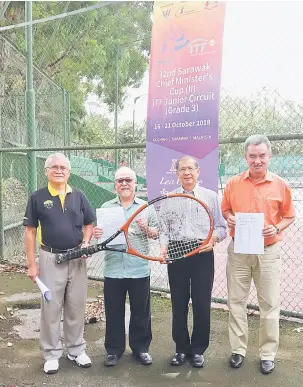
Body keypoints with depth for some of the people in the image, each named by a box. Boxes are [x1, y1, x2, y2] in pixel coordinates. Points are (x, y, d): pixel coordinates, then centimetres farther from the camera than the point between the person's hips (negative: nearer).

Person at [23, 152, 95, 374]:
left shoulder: (79, 196, 3)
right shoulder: (38, 198, -3)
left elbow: (89, 224, 12)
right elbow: (30, 231, -2)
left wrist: (86, 242, -8)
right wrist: (31, 264, -5)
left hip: (77, 258, 2)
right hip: (50, 258, -2)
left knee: (76, 307, 12)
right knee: (51, 308, 7)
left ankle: (77, 350, 29)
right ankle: (52, 354, 24)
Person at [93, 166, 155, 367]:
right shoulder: (106, 207, 7)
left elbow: (156, 234, 1)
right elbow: (99, 232, 6)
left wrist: (147, 229, -20)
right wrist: (95, 233, -16)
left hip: (139, 270, 0)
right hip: (113, 270, 1)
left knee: (141, 312, 10)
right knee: (114, 313, 10)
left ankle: (141, 347, 28)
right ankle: (114, 349, 26)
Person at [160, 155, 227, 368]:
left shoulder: (211, 196, 4)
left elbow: (221, 227, 4)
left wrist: (212, 240, -15)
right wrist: (164, 246, -8)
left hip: (203, 255, -1)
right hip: (176, 255, 1)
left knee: (202, 304, 4)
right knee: (178, 304, 9)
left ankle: (198, 349, 22)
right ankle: (181, 348, 25)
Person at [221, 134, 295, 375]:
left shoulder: (280, 185, -4)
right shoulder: (233, 183, -1)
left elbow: (289, 216, 4)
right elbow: (225, 210, 11)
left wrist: (277, 228, -14)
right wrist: (230, 219, -10)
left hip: (268, 251, -1)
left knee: (270, 304, 7)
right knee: (236, 301, 9)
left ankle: (268, 353, 23)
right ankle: (238, 349, 24)